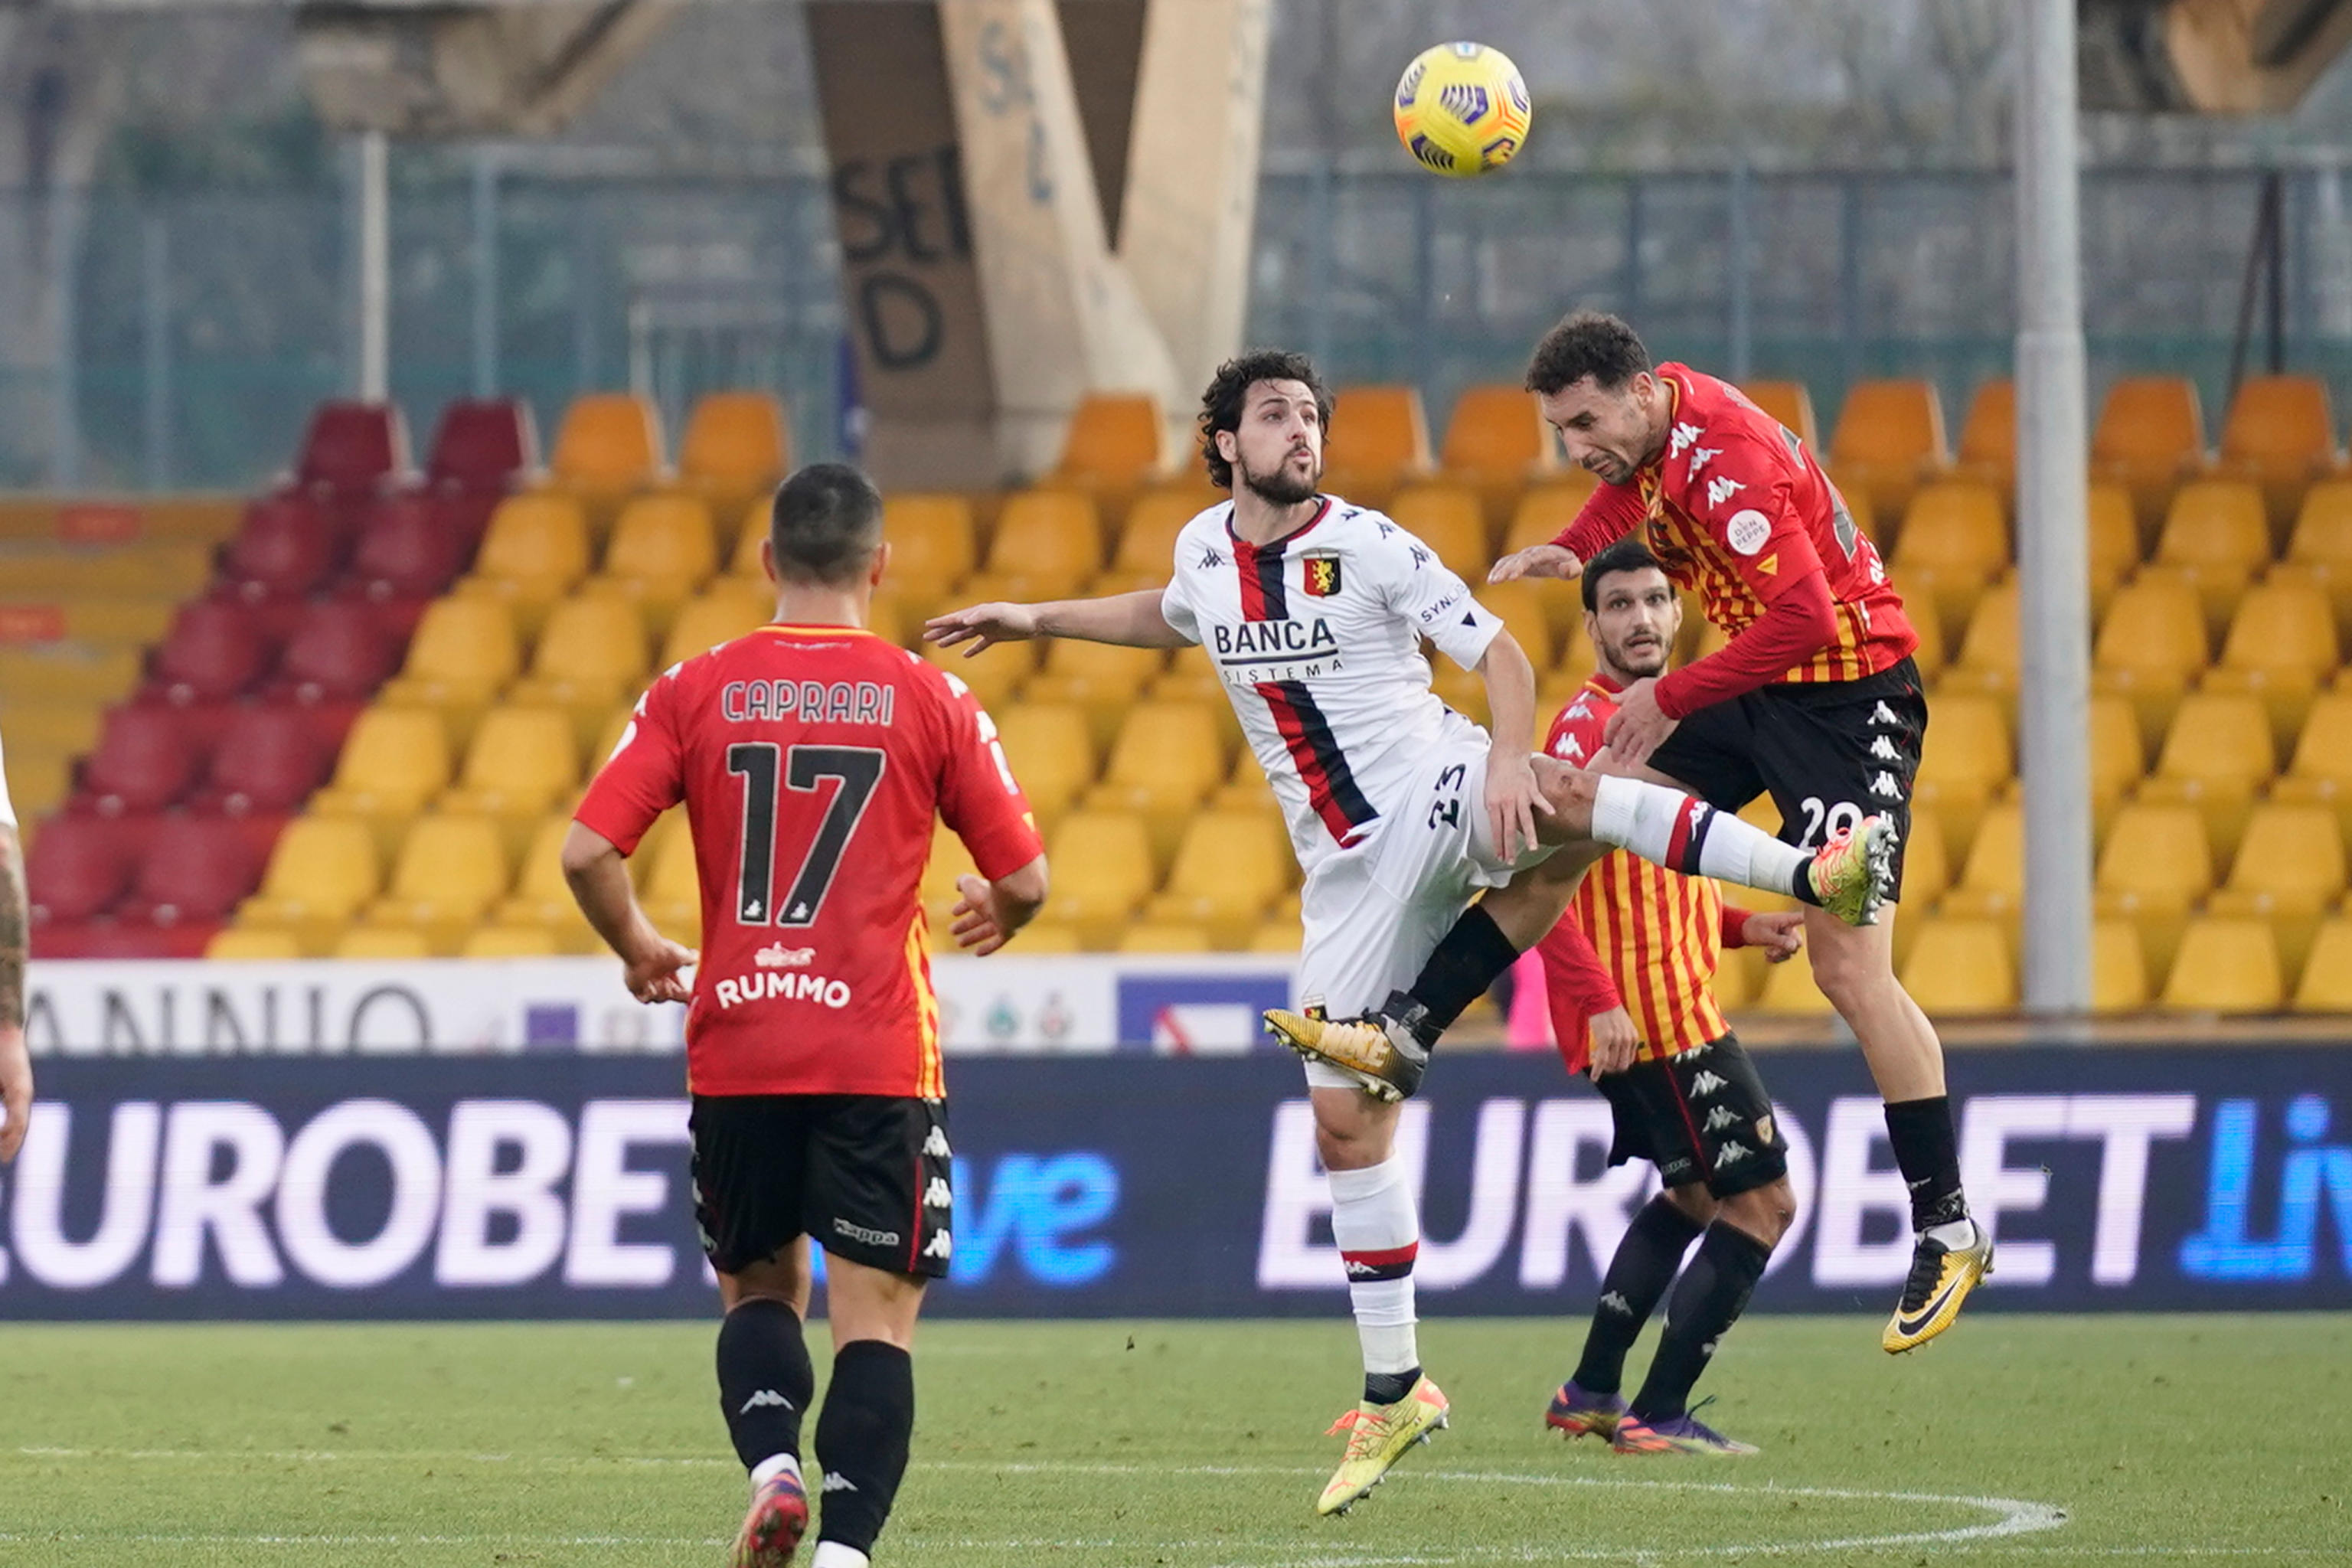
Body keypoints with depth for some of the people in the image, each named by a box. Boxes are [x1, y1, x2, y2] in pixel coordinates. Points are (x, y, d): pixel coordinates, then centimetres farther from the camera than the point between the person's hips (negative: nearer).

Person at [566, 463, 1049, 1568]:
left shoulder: (695, 693, 2)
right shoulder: (929, 701, 0)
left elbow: (586, 852, -4)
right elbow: (1025, 875, 3)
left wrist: (637, 950, 16)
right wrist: (996, 916, 27)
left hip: (736, 1051, 2)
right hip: (877, 1058, -2)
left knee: (758, 1289, 19)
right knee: (875, 1320, 0)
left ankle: (771, 1462, -7)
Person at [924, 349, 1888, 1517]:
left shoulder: (1368, 546, -8)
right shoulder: (1204, 549, 9)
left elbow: (1498, 653, -10)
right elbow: (1170, 617, 34)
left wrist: (1509, 760, -29)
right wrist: (1032, 620, 34)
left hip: (1439, 799, -5)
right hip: (1350, 871, 5)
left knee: (1562, 802, -42)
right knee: (1346, 1117, 1)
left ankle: (1812, 874, -45)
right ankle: (1393, 1393, 11)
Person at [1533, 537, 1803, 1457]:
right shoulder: (1590, 725, -14)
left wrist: (1743, 927, 16)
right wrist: (1599, 999, -29)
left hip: (1674, 1010, 10)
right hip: (1652, 1020, -10)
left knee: (1692, 1195, 25)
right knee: (1762, 1203, -8)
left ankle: (1593, 1392, 30)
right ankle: (1657, 1415, -7)